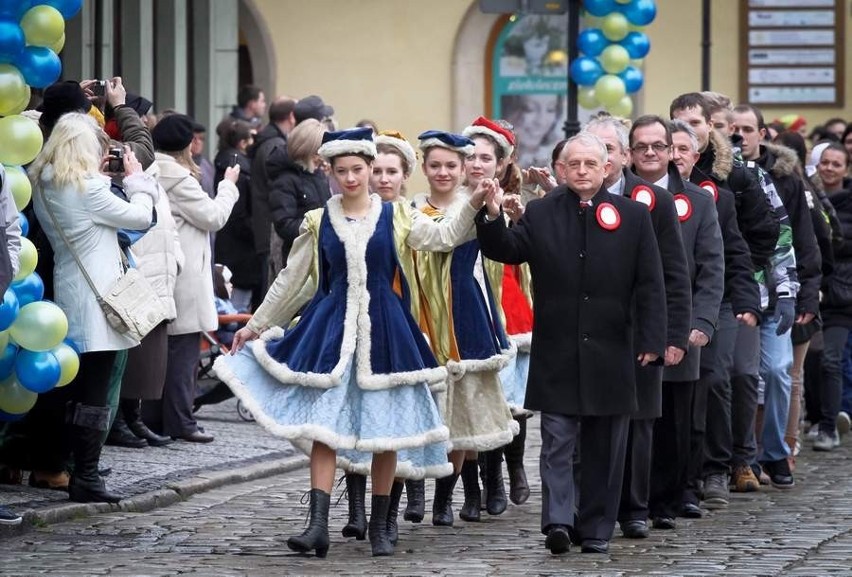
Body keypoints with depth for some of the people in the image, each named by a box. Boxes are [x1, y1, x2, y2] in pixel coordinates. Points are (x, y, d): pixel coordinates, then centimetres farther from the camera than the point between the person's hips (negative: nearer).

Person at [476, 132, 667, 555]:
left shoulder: (633, 216, 3)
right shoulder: (540, 214, 5)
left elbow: (650, 284, 1)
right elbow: (506, 250, -3)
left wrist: (651, 340, -6)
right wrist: (492, 217, -22)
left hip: (611, 355, 1)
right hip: (557, 353, -1)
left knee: (604, 448, 7)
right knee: (557, 441, -7)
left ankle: (596, 531, 15)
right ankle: (557, 521, -12)